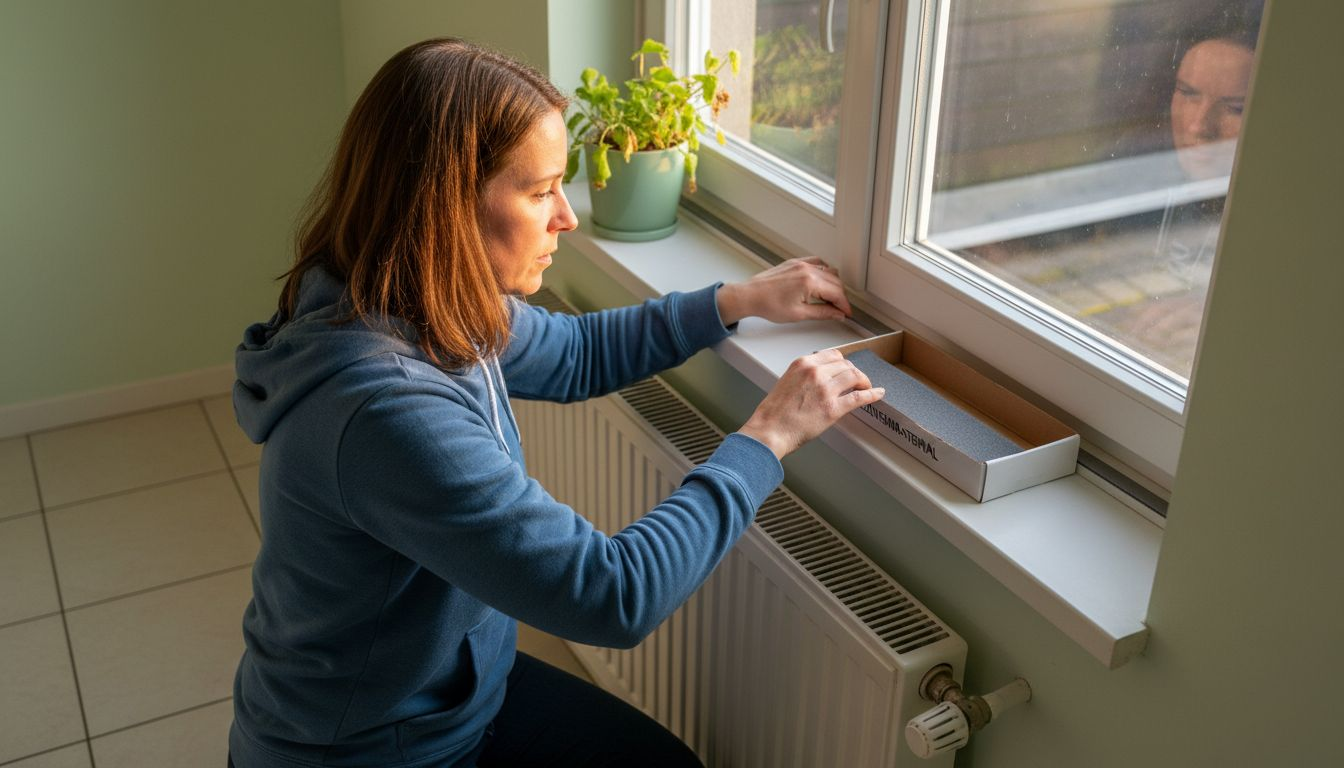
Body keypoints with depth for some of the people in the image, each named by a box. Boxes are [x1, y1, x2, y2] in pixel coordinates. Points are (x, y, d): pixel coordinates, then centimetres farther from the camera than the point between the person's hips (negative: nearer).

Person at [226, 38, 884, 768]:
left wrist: (737, 301, 3)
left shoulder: (437, 312, -9)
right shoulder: (385, 411, -36)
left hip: (454, 684, 7)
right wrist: (766, 437, -22)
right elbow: (613, 595, -32)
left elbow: (572, 352, 11)